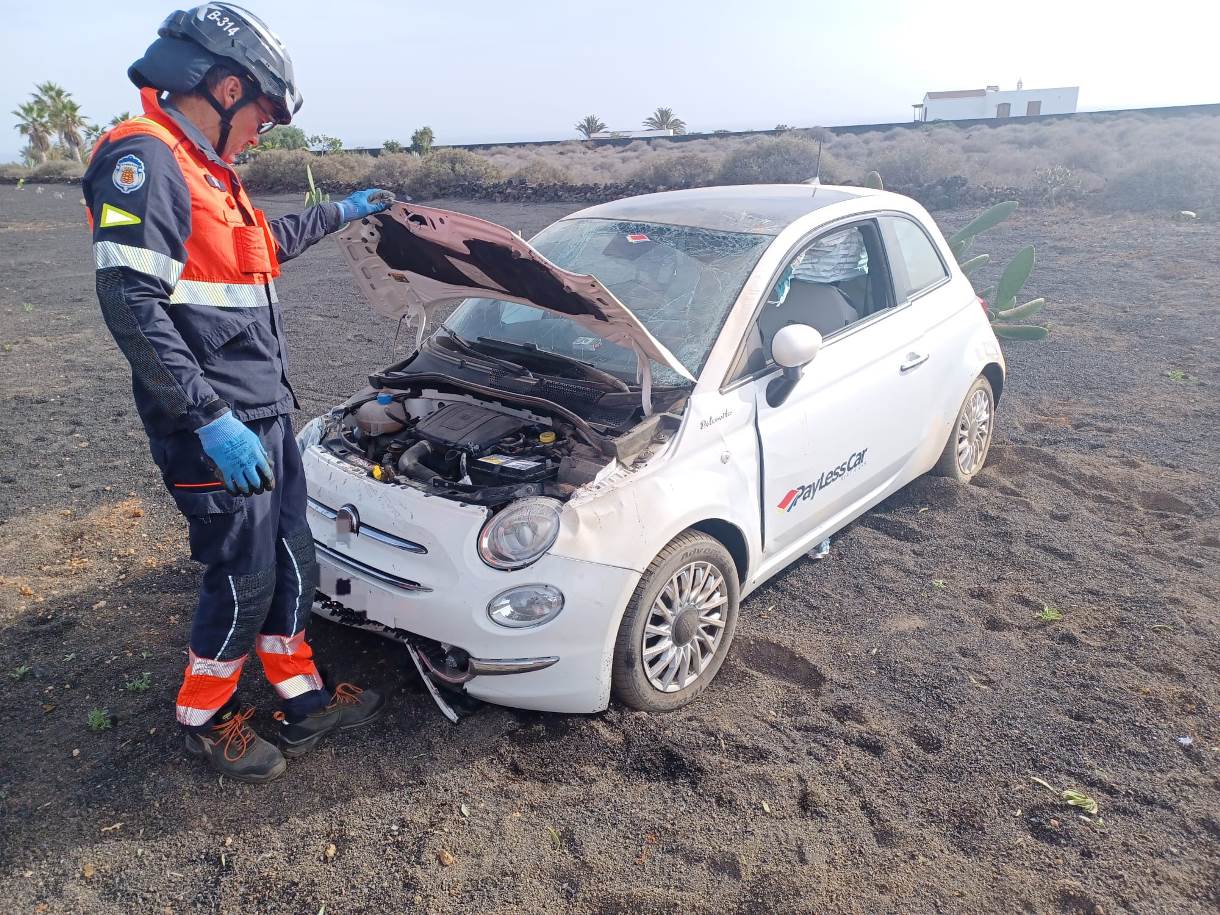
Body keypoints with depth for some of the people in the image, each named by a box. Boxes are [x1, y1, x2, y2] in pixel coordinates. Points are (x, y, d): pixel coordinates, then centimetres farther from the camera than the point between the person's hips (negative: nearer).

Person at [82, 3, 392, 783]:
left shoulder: (207, 171, 15)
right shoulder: (144, 161, -15)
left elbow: (267, 243, 34)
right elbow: (131, 302, -24)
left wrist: (342, 213, 41)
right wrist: (212, 419, -26)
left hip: (265, 413, 10)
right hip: (214, 431, -10)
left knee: (293, 562, 14)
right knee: (243, 579, 2)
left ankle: (305, 703, 29)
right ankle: (205, 718, 26)